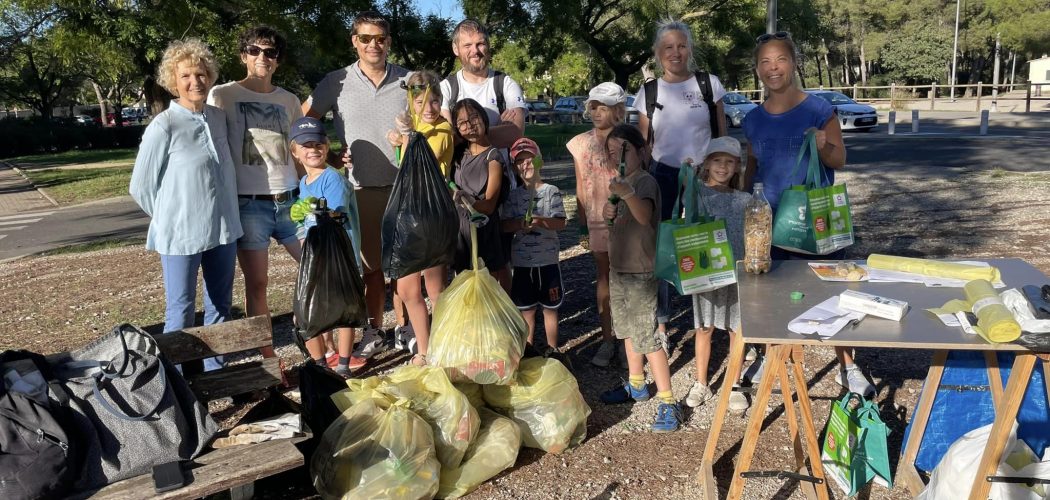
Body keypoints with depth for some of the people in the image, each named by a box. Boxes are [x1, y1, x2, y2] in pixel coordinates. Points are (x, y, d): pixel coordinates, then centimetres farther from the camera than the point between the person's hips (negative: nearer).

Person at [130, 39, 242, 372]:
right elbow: (141, 187, -6)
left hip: (223, 228, 6)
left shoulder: (218, 117, 3)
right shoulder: (163, 127, -13)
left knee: (221, 305, 15)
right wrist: (173, 220, 2)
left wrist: (224, 214, 13)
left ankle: (216, 369, 31)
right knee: (181, 310, 4)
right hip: (181, 233, -6)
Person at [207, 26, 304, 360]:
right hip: (248, 204, -4)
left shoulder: (289, 100, 13)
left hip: (290, 200, 4)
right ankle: (268, 357, 13)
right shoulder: (222, 95, 1)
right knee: (256, 283, 1)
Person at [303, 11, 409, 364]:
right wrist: (328, 156, -3)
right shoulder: (337, 82, 1)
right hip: (360, 189, 0)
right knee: (371, 264, 8)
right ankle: (374, 331, 21)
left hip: (403, 187, 1)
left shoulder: (407, 81, 4)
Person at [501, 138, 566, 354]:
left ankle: (552, 348, 23)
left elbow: (561, 223, -8)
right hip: (521, 260, 2)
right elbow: (504, 225, 0)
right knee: (526, 308, 11)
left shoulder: (551, 191, -2)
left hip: (547, 259, -2)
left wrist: (541, 221, -25)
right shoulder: (513, 196, 5)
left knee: (550, 307, 9)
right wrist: (521, 224, -19)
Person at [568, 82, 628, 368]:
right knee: (604, 277, 8)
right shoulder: (581, 143, 4)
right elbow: (581, 188, 9)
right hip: (598, 220, 2)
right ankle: (607, 341, 16)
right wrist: (583, 224, 7)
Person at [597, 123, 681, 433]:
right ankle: (636, 385, 36)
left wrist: (626, 194, -59)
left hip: (640, 271, -9)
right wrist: (609, 213, -4)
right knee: (628, 330, 20)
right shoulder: (622, 181, 8)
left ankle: (668, 403, 0)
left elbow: (644, 216, -39)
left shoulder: (644, 181, -19)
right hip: (619, 268, 9)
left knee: (648, 337, -7)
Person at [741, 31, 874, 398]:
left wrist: (823, 146, -26)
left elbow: (840, 161, -5)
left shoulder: (819, 109, -8)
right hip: (768, 219, 3)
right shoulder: (753, 119, 2)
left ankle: (846, 367, 18)